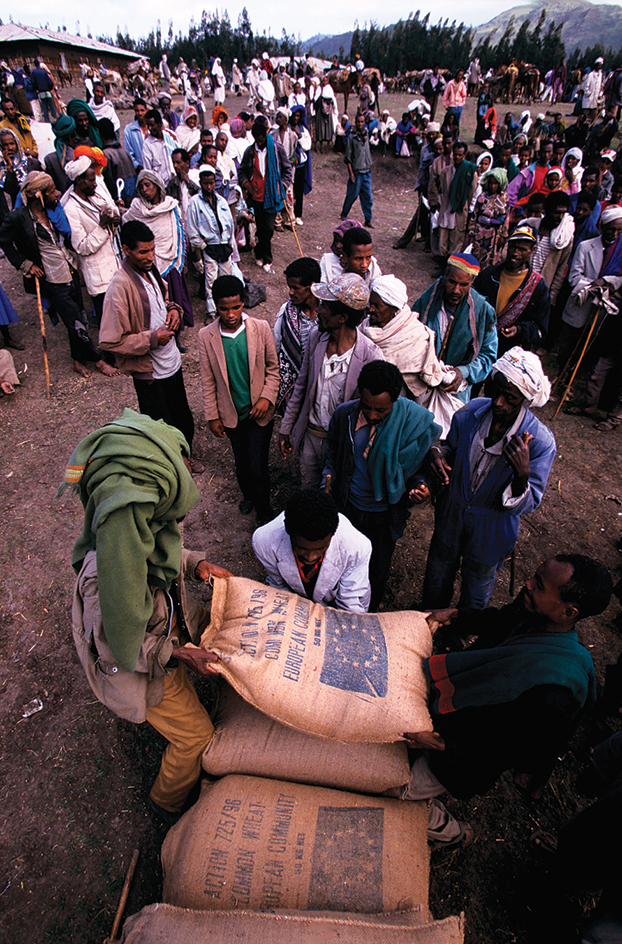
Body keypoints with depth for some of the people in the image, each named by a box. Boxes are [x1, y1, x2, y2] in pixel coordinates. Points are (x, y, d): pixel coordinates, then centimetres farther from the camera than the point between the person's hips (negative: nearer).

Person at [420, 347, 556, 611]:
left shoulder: (541, 441, -27)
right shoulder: (471, 412, -18)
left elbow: (527, 506, -23)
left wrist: (522, 474, -42)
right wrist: (436, 453, -21)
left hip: (491, 529, -3)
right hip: (451, 513, 3)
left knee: (476, 586, 23)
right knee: (439, 571, 26)